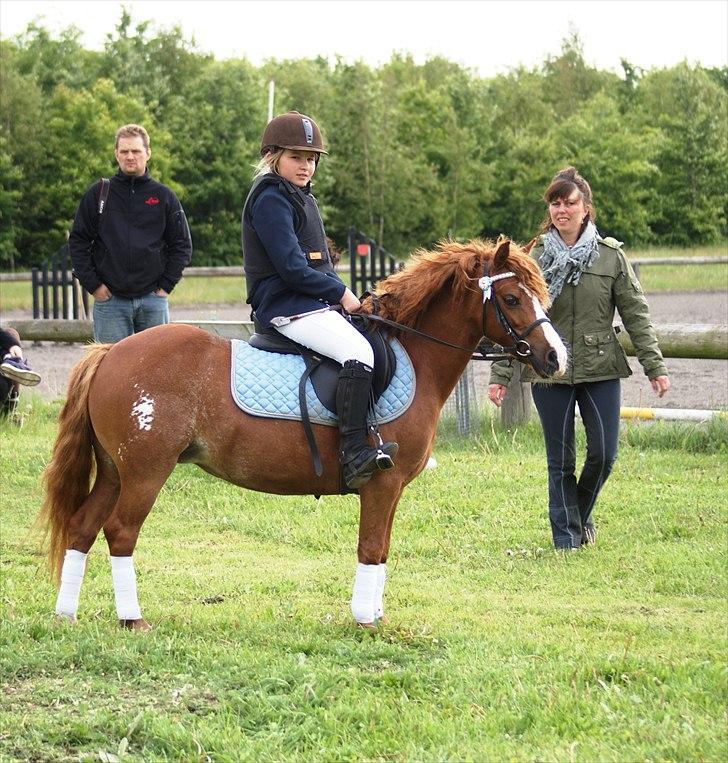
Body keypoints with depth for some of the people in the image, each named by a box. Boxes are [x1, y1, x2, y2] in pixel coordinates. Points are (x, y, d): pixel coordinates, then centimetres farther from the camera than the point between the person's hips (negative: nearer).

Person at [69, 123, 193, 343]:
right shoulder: (99, 193, 4)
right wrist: (93, 285, -2)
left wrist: (166, 285, 0)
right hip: (109, 300, -1)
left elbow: (182, 245, 9)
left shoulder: (164, 197, 6)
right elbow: (78, 242, 5)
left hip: (152, 300, 1)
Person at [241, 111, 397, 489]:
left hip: (314, 302, 11)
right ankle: (354, 455, -35)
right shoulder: (270, 198, -10)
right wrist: (340, 292, -12)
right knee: (357, 352, -29)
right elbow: (292, 267, -18)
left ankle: (368, 441, 15)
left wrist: (339, 294, 8)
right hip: (286, 305, -11)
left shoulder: (301, 197, 21)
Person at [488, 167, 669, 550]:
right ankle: (566, 533, 17)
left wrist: (654, 366, -3)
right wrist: (499, 375, -5)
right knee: (560, 461, 4)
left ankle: (581, 512, 28)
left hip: (600, 372, 1)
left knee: (604, 454, 0)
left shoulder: (611, 256, 1)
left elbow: (636, 314, 3)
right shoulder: (534, 257, 0)